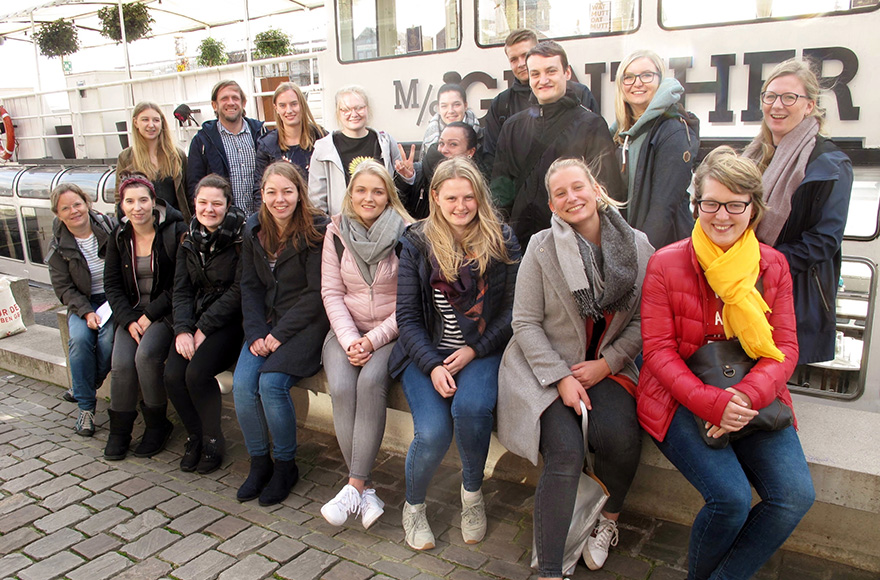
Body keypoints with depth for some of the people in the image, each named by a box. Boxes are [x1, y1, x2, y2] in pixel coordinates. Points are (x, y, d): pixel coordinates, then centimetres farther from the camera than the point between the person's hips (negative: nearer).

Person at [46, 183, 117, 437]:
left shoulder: (110, 228, -6)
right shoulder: (59, 246, 0)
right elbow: (63, 288, 0)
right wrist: (86, 312, -17)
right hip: (83, 303, 2)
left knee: (107, 339, -28)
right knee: (80, 338, -27)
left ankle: (84, 390, -1)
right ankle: (85, 406, -15)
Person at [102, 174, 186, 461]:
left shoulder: (175, 231, -9)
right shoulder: (119, 236, 7)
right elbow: (112, 283, 8)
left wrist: (151, 314, -13)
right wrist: (129, 320, -6)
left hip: (166, 311, -4)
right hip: (132, 312, 4)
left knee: (147, 355, -27)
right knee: (121, 363, -19)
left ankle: (157, 424, -5)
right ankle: (119, 429, 4)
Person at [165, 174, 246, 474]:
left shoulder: (241, 236, -10)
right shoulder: (190, 239, 9)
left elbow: (239, 291, -14)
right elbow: (181, 290, 7)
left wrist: (204, 329, -15)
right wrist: (182, 330, -9)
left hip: (231, 320, -5)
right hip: (195, 319, 6)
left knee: (197, 373, -23)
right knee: (172, 374, -14)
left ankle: (213, 439, 3)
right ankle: (195, 435, 12)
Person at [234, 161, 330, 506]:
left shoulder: (317, 231, -11)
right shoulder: (254, 229, 7)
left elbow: (316, 294, -13)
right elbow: (250, 286, 8)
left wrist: (280, 335, -16)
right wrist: (256, 334, -6)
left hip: (306, 323, -5)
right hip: (267, 322, 5)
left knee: (271, 382, -24)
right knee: (242, 384, -16)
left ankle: (286, 465, 0)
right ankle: (259, 462, 7)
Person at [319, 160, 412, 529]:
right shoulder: (336, 232, 6)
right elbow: (331, 293, 3)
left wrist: (374, 340, -16)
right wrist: (350, 340, -11)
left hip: (391, 333, -2)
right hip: (347, 331, 3)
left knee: (371, 382, -31)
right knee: (341, 388, -25)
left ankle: (354, 486, -20)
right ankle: (365, 489, -14)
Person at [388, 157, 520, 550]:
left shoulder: (501, 241, 2)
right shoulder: (417, 242, 2)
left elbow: (513, 309, -1)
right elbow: (407, 315, -2)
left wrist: (475, 350, -11)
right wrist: (433, 365, -14)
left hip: (481, 351, 0)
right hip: (428, 353, 0)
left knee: (470, 407, -31)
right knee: (433, 433, -21)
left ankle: (472, 492, 2)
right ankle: (413, 507, 12)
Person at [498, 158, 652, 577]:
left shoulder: (638, 247, 1)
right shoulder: (542, 248, -6)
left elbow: (643, 321, 4)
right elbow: (525, 323, -6)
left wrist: (606, 363, -9)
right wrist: (561, 377, -14)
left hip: (606, 367, 2)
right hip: (544, 367, -2)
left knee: (620, 436, -24)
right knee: (566, 452, -23)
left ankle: (608, 520, 9)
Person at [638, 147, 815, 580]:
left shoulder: (772, 265, 5)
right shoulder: (666, 264, -5)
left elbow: (785, 349, 1)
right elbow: (658, 349, -9)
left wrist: (748, 397, -19)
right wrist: (712, 402, -22)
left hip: (755, 400, 4)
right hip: (682, 398, -4)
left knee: (796, 496, -16)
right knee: (732, 498, -21)